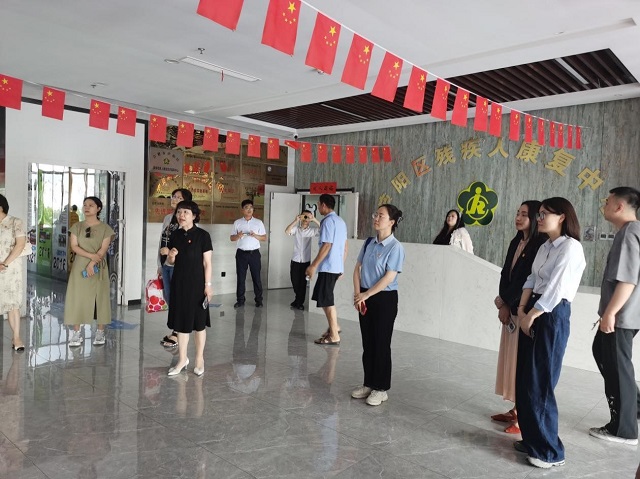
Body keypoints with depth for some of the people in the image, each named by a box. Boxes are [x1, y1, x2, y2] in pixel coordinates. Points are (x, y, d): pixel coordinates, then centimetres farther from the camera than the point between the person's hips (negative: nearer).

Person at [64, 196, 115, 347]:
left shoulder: (105, 228, 0)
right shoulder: (77, 227, 7)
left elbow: (103, 249, -8)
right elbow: (74, 246, -2)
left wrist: (92, 263, -19)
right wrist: (91, 255, -16)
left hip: (98, 268, -2)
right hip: (79, 267, 2)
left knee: (100, 298, 1)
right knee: (77, 298, 0)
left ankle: (100, 332, 10)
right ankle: (77, 333, 6)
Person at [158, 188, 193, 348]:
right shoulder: (167, 218, 11)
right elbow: (161, 241, 15)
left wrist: (170, 250, -20)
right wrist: (159, 265, 16)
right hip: (165, 264, 7)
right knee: (169, 298, 14)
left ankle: (177, 334, 13)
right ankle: (174, 330, 29)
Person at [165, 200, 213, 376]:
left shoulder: (202, 235, -9)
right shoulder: (175, 235, 5)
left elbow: (207, 263, -8)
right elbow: (171, 262, 13)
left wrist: (208, 285, -11)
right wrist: (171, 256, -9)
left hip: (197, 283, -5)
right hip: (179, 283, 5)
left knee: (198, 322, 6)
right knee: (181, 321, 10)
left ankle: (200, 359, 21)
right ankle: (182, 359, 23)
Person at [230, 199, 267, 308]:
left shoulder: (258, 222, 3)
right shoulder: (237, 222, 5)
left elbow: (264, 238, 3)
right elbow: (231, 238, 7)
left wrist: (255, 236, -16)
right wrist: (238, 236, -15)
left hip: (254, 253, -1)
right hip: (241, 253, 1)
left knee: (256, 277, 3)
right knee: (241, 277, 5)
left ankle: (258, 300, 12)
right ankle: (240, 300, 14)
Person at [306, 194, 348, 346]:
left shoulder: (328, 221, -14)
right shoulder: (340, 221, 14)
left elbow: (326, 246, -21)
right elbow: (345, 247, 16)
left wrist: (313, 265, -19)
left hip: (328, 267, -9)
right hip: (336, 266, 9)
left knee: (326, 300, -1)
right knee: (325, 298, 21)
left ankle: (334, 336, 4)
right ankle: (334, 326, 28)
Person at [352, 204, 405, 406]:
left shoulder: (395, 247, -14)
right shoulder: (369, 242, 5)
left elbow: (389, 278, -18)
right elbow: (357, 268, 8)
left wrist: (365, 295, -14)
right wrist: (357, 294, -4)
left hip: (385, 299, -6)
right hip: (365, 297, 6)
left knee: (381, 344, 3)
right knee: (367, 343, 13)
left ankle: (381, 389, 17)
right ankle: (368, 384, 27)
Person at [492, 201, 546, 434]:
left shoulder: (540, 245, -14)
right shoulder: (516, 242, 12)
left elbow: (528, 280, -17)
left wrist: (504, 302, -9)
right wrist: (503, 303, -2)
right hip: (511, 308, 8)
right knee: (510, 360, 13)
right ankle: (516, 410, 25)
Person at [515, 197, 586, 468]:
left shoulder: (571, 247, -12)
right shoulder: (545, 247, 14)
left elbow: (555, 289, -17)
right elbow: (531, 280, 10)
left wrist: (530, 316, -11)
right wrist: (521, 309, -4)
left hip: (552, 315, -8)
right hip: (533, 313, 8)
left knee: (539, 384, -3)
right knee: (524, 381, 12)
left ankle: (549, 451, 11)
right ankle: (532, 439, 26)